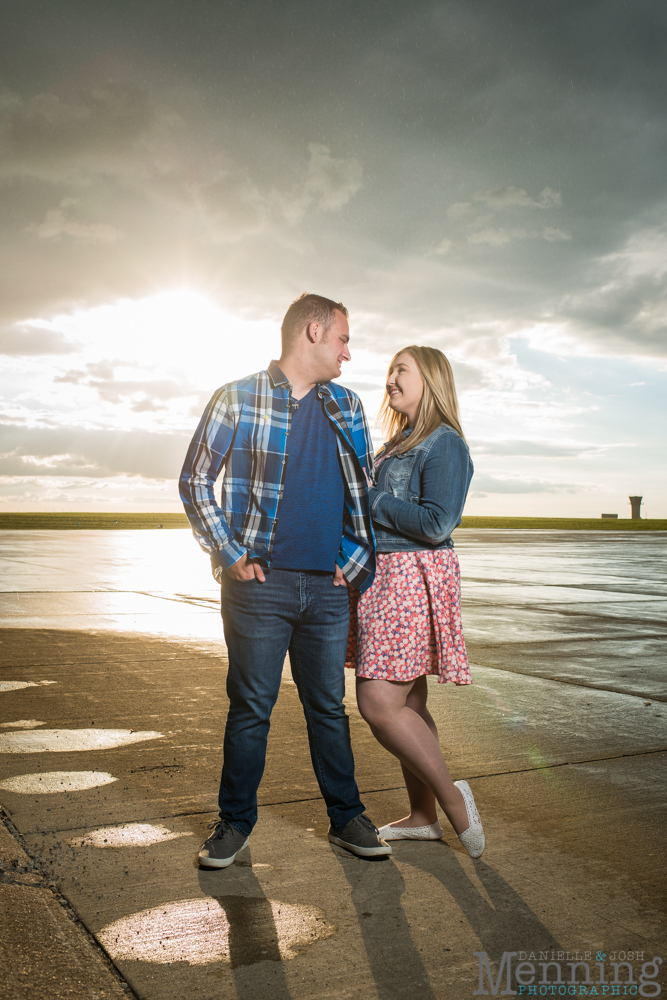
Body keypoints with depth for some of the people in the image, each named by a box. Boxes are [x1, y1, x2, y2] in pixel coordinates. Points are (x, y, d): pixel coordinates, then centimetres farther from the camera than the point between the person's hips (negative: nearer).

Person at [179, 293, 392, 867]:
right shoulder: (238, 399, 0)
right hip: (260, 583, -3)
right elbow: (195, 481, 1)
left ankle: (347, 818, 24)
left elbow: (366, 490, 18)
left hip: (329, 584, 4)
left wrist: (357, 559, 6)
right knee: (250, 707, 4)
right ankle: (236, 822, 20)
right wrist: (230, 556, -7)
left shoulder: (347, 407, 14)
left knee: (329, 706, 12)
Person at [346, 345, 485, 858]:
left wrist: (371, 499, -11)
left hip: (416, 579, -9)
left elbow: (436, 523, -19)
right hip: (384, 576, 9)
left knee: (379, 703, -12)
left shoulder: (445, 444, -10)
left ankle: (452, 796, 3)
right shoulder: (397, 444, 18)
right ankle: (423, 816, 20)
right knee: (407, 703, 11)